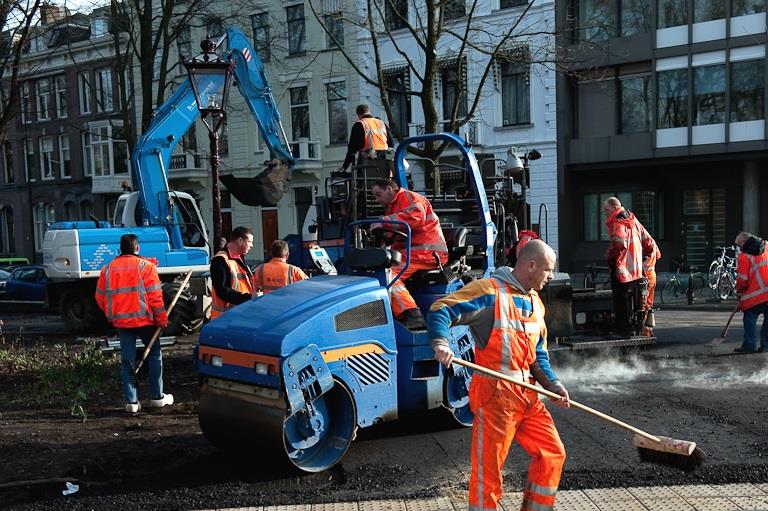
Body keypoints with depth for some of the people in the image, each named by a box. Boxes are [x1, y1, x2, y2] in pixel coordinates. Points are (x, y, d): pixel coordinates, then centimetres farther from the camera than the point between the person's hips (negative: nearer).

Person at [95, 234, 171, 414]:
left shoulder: (108, 269, 6)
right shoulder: (146, 266, -7)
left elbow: (100, 297, 10)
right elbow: (155, 296, -11)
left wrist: (111, 315, 23)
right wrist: (162, 319, -3)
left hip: (121, 321, 3)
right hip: (144, 319, -3)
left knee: (127, 359, 7)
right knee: (154, 355, 11)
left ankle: (131, 401, 6)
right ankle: (157, 397, 14)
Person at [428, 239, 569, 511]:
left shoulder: (535, 303, 18)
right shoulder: (490, 290, -9)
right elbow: (440, 310, -14)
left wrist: (554, 385, 5)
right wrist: (440, 343, -32)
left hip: (528, 394, 8)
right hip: (496, 394, -8)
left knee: (553, 454, 13)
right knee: (489, 467, -3)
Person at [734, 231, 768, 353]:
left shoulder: (744, 256, -6)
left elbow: (742, 279, -4)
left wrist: (740, 292, 12)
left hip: (755, 295, -5)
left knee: (750, 318, 4)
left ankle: (749, 345, 1)